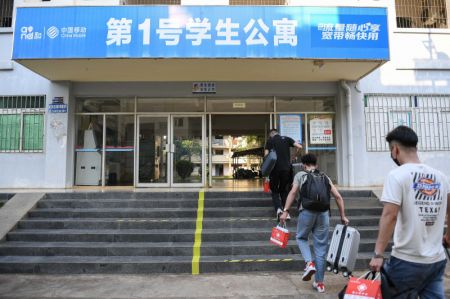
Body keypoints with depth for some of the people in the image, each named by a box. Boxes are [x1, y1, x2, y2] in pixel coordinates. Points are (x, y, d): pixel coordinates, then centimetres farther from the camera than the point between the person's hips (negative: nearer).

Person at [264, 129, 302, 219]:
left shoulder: (270, 141, 4)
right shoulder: (286, 139, 10)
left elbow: (266, 155, -6)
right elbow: (299, 147, -1)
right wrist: (292, 157, 10)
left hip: (275, 168, -2)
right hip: (286, 168, 2)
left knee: (274, 190, 10)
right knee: (284, 190, 16)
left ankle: (278, 208, -14)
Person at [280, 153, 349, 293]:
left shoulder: (300, 175, 10)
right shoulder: (325, 177, 18)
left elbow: (293, 193, -4)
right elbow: (338, 196, 12)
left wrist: (285, 211, -7)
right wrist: (343, 216, 18)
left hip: (307, 211, -2)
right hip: (324, 213, 3)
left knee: (301, 238, 22)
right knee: (321, 247, 11)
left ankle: (309, 263, -1)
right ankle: (319, 282, 17)